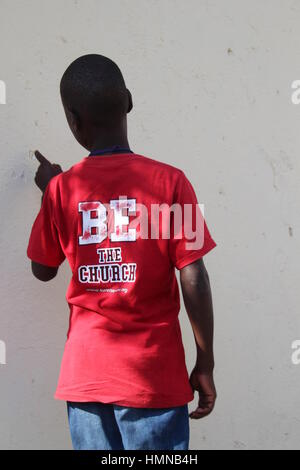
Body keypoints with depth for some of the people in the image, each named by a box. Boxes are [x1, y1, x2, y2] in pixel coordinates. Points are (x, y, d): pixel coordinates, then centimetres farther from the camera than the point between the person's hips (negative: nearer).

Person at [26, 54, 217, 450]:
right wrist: (205, 365, 0)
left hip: (85, 375, 3)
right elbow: (195, 281, -9)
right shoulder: (169, 182, -9)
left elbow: (43, 270, 12)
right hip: (154, 376, -2)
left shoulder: (61, 188, -2)